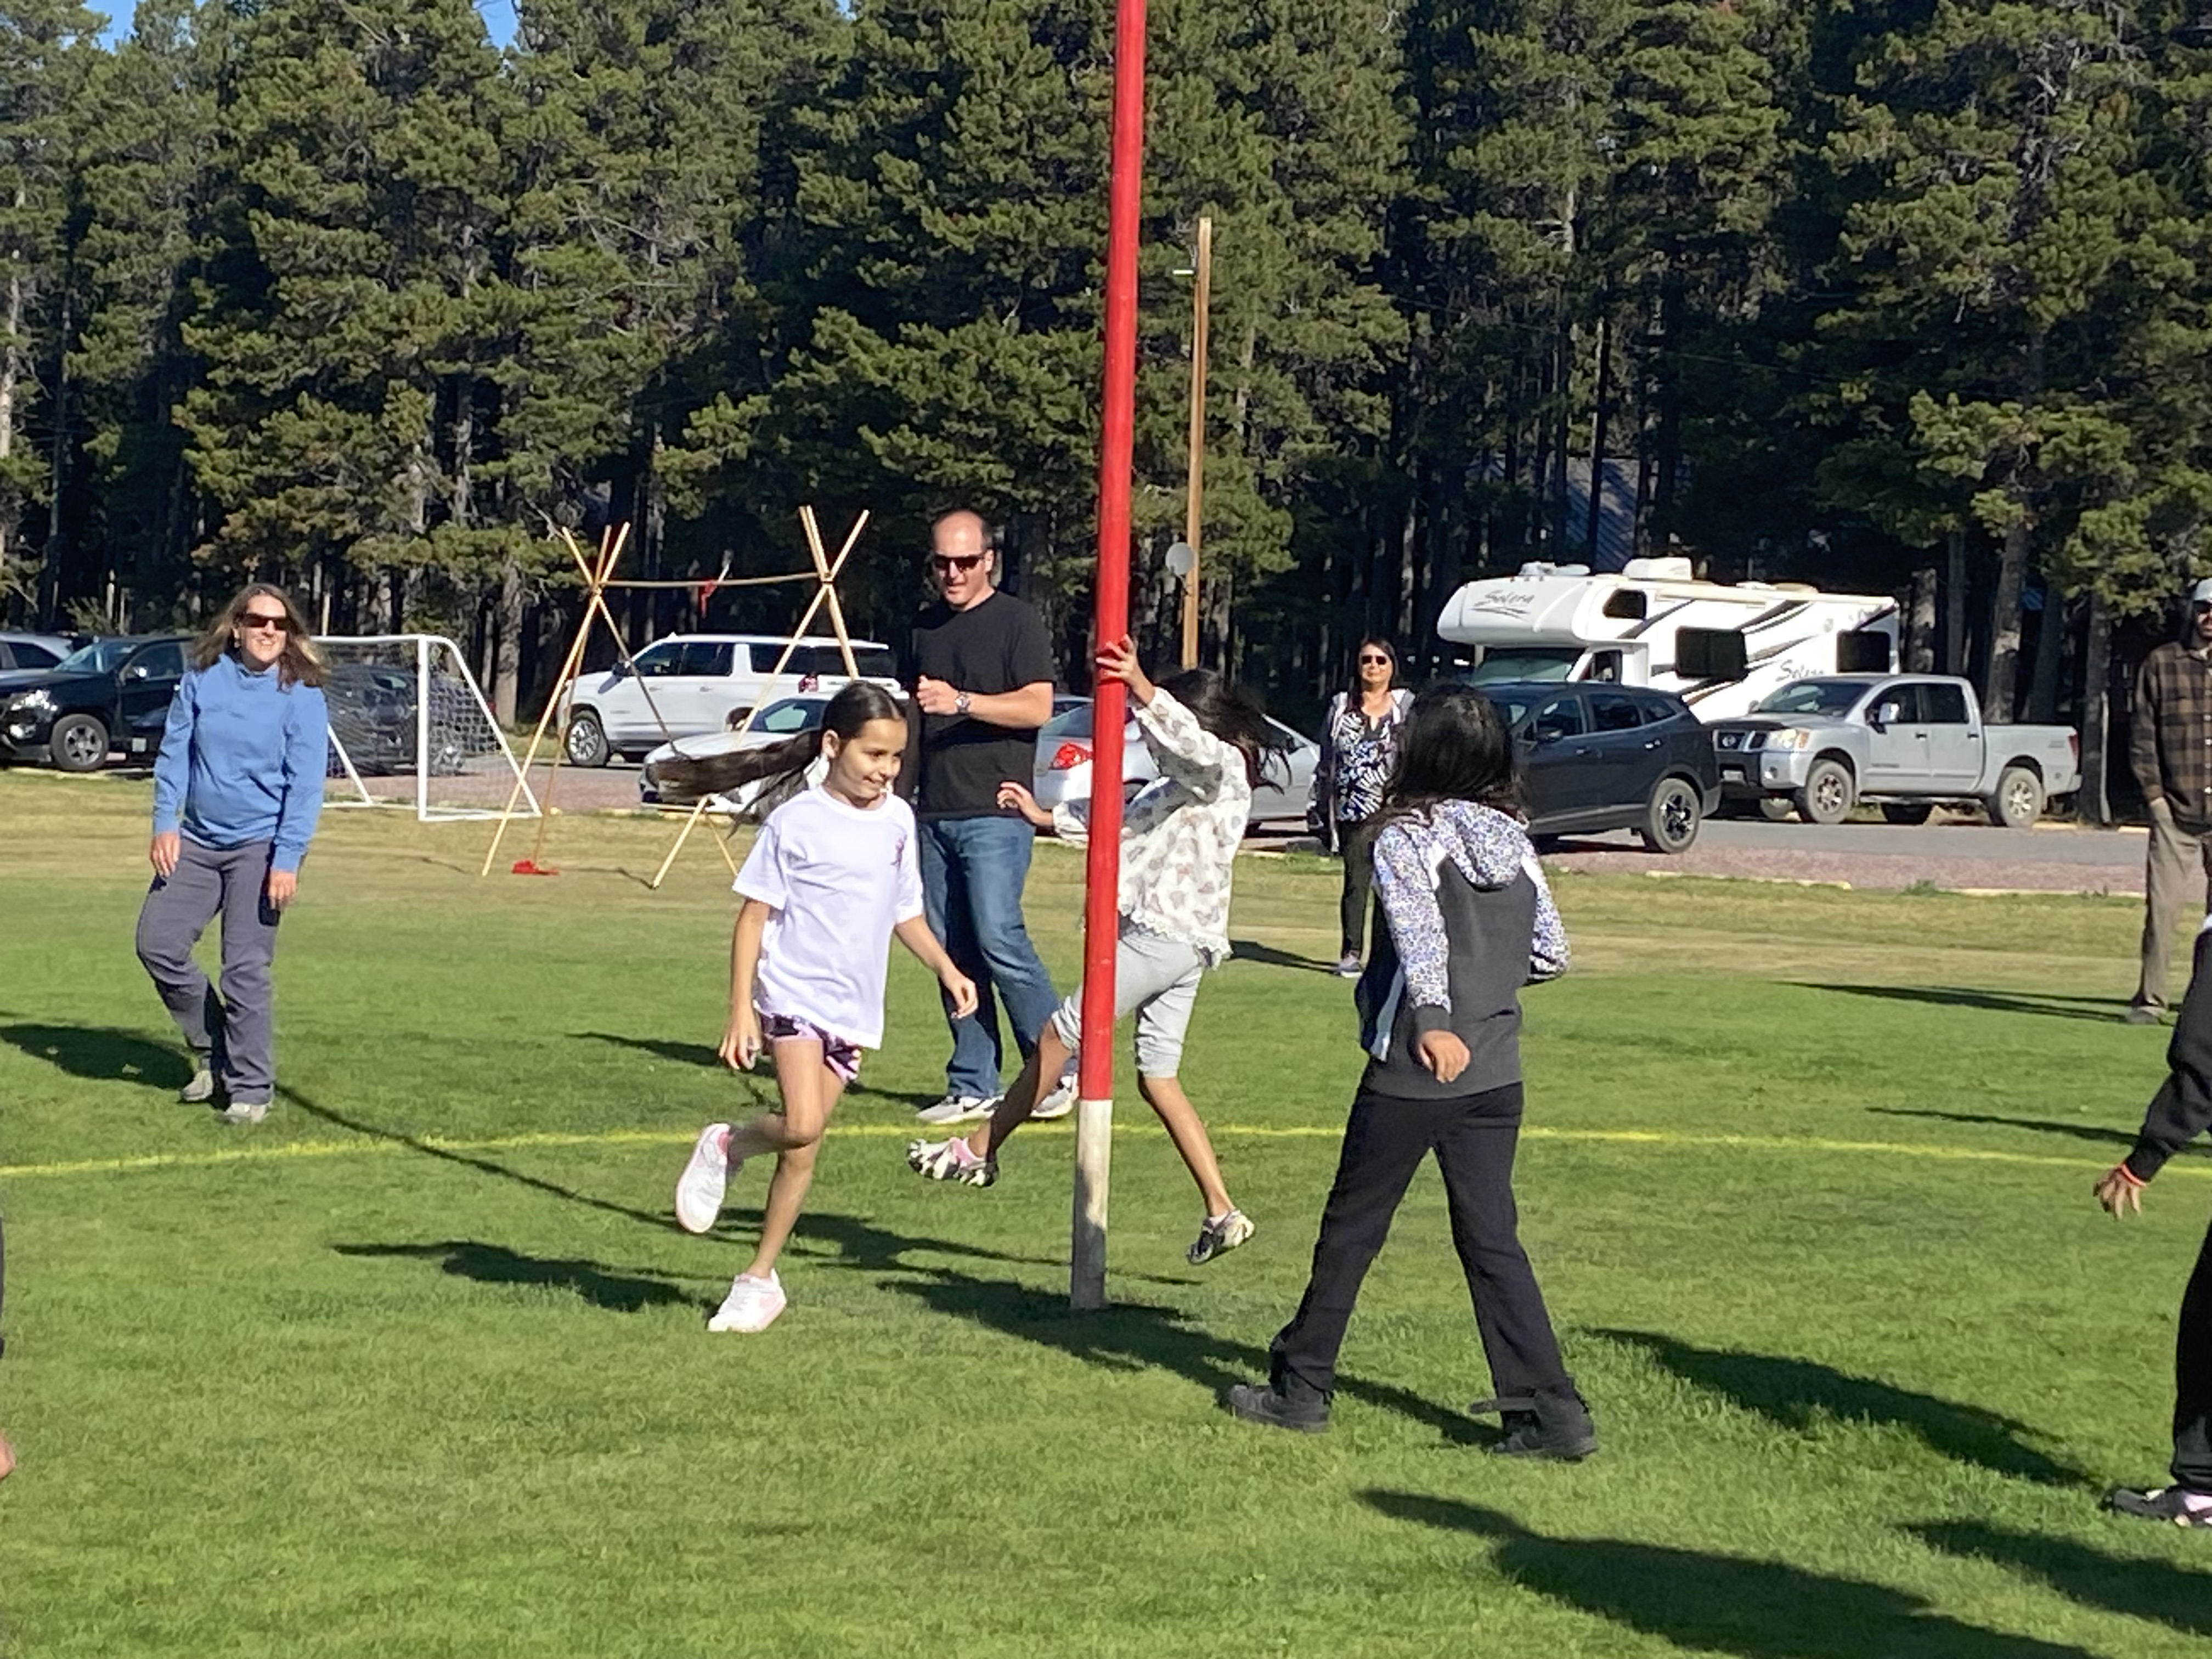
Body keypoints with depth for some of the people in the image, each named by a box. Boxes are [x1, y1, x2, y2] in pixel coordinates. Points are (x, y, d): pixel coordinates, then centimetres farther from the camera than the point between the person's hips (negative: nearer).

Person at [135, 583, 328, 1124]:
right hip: (197, 842, 5)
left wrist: (287, 860, -16)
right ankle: (211, 1050, 22)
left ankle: (250, 1088, 3)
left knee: (245, 969, -8)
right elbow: (175, 752, 8)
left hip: (260, 847, -5)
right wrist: (165, 822, -1)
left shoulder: (301, 695, -9)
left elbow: (305, 785, -11)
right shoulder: (204, 678, 2)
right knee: (157, 944, 3)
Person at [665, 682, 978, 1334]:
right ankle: (726, 1147, 6)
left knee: (803, 1150, 6)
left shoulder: (898, 820, 7)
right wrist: (741, 1010, -13)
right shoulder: (796, 821, -9)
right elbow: (754, 917, -7)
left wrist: (947, 970, 11)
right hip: (792, 994, -5)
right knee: (801, 1125, -24)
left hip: (854, 1010, 5)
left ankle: (759, 1278, 16)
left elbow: (905, 911, 21)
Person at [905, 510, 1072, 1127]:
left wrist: (962, 702, -22)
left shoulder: (1017, 620, -2)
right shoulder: (927, 627, 18)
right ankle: (973, 1087, 8)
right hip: (935, 815, 7)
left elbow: (1038, 707, -12)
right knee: (952, 949, 5)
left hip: (994, 813, -7)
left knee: (998, 938, -15)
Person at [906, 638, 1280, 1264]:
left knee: (1060, 1035, -2)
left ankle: (979, 1151, 8)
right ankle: (1222, 1213, 5)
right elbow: (1119, 819, 30)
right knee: (1159, 1079, 9)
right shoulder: (1185, 782, 22)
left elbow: (1186, 737, -30)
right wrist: (1048, 818, 30)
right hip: (1176, 940, 11)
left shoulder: (1221, 769, -7)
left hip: (1164, 934, -11)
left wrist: (1138, 685, -41)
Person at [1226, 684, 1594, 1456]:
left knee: (1352, 1227, 9)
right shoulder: (1515, 844, 6)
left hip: (1414, 1072, -5)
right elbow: (1551, 952, 12)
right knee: (1491, 1239, 9)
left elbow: (1418, 929, -27)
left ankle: (1300, 1386, 20)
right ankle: (1551, 1409, 2)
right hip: (1496, 1072, 5)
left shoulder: (1405, 838, -10)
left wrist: (1432, 1015, -40)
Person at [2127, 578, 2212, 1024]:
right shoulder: (2160, 664, 6)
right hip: (2175, 811, 0)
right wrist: (2153, 793, -1)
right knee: (2161, 904, -4)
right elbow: (2142, 732, 6)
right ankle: (2149, 999, 3)